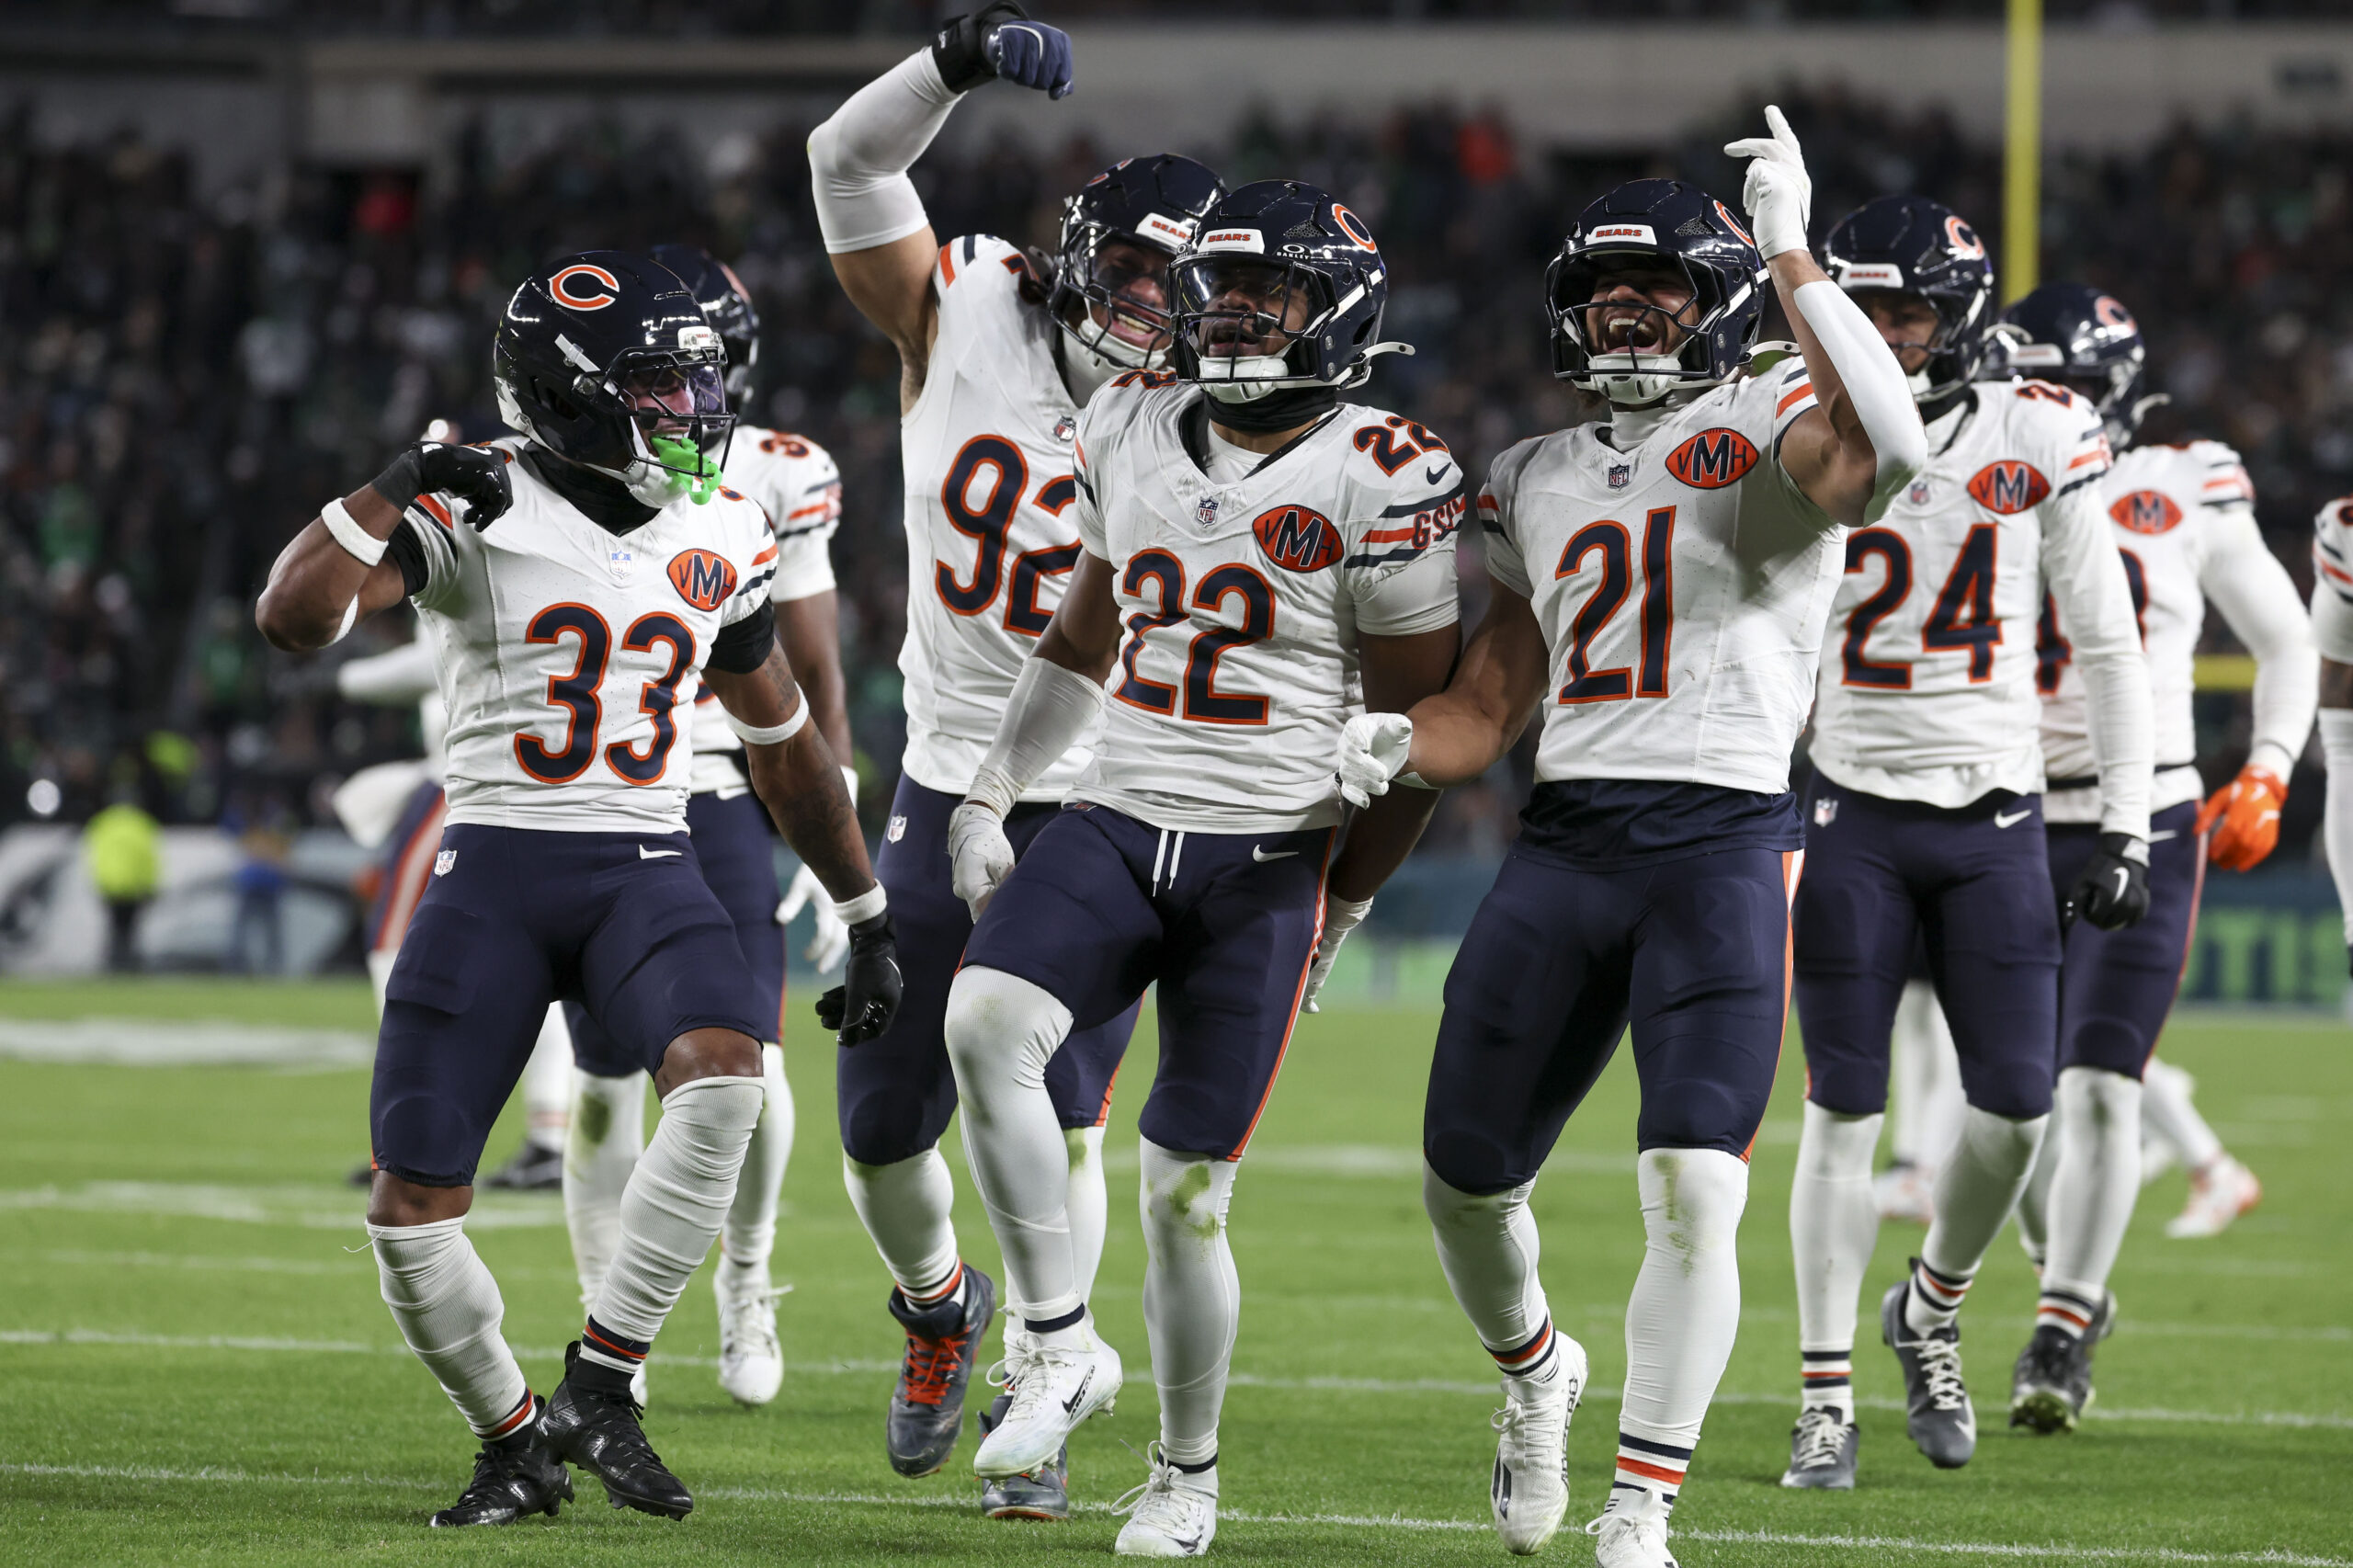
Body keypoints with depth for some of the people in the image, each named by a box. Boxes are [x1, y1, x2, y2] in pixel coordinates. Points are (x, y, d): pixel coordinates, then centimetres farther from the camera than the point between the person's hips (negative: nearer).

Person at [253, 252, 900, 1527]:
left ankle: (598, 1388, -16)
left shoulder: (721, 539, 8)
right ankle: (515, 1442, 21)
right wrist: (401, 487, -28)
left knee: (722, 1073, -30)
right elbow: (291, 618, -19)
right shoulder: (475, 512, -6)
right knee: (412, 1213, -6)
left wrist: (867, 919, 23)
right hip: (495, 868, -2)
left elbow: (781, 741, 20)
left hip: (645, 869, 2)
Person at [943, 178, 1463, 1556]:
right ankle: (1063, 1345, -12)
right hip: (1115, 826, 4)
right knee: (985, 1025, -25)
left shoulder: (1382, 486, -9)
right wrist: (991, 795, 18)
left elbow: (1416, 730, -3)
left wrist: (1340, 913, -1)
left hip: (1268, 860, -4)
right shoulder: (1133, 431, 8)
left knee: (1187, 1193, -1)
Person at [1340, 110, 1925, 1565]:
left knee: (1694, 1193, -16)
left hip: (1724, 840, -5)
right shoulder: (1539, 479, 19)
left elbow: (1885, 447, -24)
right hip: (1565, 840, 5)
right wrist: (1399, 744, -2)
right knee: (1467, 1179, 9)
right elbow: (1490, 705, 20)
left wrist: (1792, 257, -22)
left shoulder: (1775, 425, 2)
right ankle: (1536, 1368, 41)